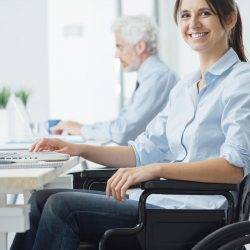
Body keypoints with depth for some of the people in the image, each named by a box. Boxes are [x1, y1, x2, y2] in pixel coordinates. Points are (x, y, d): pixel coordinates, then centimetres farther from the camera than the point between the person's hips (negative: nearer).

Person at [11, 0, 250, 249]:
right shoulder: (185, 86, 20)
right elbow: (144, 151, 18)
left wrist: (157, 169, -28)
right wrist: (80, 149, 5)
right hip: (165, 200, 8)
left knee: (62, 206, -18)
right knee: (42, 199, -4)